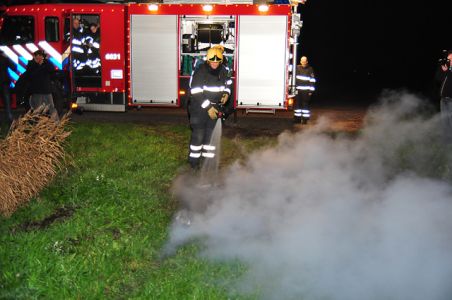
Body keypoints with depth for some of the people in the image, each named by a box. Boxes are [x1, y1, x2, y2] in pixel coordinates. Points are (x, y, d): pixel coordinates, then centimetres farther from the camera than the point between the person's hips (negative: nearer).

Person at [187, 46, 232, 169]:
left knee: (211, 133, 12)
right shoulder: (200, 72, -19)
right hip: (199, 107, -6)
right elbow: (196, 93, -22)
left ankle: (208, 157, 23)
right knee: (198, 134, -4)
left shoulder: (223, 71, 0)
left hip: (214, 107, 6)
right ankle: (194, 160, 7)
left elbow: (228, 82, 20)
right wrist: (208, 108, -23)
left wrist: (226, 93, -2)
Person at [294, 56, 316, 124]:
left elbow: (312, 80, -2)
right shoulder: (297, 68, 6)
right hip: (298, 90, 3)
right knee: (297, 103, 6)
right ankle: (297, 118, 14)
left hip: (306, 90, -3)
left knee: (305, 104, 0)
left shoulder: (310, 69, -2)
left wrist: (311, 90, -5)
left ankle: (305, 118, 6)